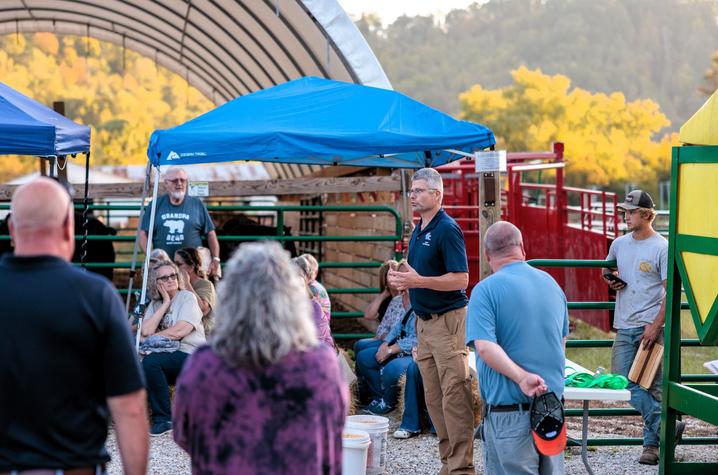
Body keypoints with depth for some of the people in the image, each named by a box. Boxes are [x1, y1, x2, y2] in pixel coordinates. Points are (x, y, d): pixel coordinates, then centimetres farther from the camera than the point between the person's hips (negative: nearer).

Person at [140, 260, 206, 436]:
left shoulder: (187, 297, -1)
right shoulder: (155, 304, 14)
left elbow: (180, 331, -13)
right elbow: (146, 331, -4)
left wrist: (151, 337, -3)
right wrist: (165, 304, -3)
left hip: (191, 356, -5)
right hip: (168, 356, 5)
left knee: (150, 362, -30)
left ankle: (164, 419, -19)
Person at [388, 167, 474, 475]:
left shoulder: (447, 230, -12)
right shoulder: (417, 232, 15)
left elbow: (460, 279, -19)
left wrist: (418, 281, -25)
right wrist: (402, 278, 9)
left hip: (447, 320, -9)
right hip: (424, 321, 9)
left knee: (454, 397, -9)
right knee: (433, 398, 9)